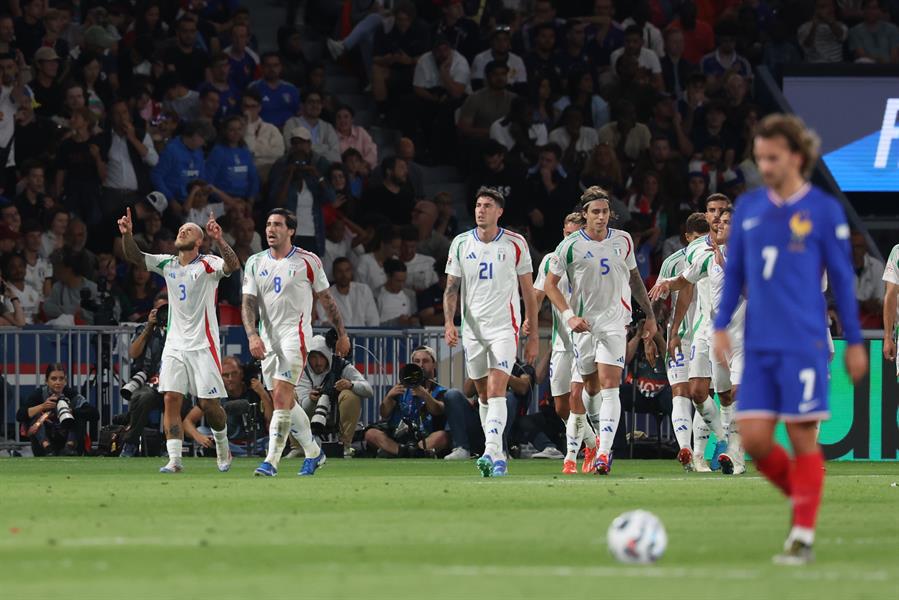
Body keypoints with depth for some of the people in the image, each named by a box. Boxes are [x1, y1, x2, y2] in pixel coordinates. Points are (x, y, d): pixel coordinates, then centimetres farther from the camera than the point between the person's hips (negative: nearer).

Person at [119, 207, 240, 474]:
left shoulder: (208, 265, -6)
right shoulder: (168, 264, 9)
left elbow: (233, 265, -25)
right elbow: (134, 256, 9)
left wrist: (218, 240, -40)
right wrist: (127, 234, -9)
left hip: (202, 345, -4)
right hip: (175, 345, 4)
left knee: (208, 404, -2)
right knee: (171, 399, -9)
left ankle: (223, 447, 25)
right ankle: (175, 459, -9)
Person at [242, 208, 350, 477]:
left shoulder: (307, 261, -1)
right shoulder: (255, 263, 8)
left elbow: (326, 299, 8)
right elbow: (248, 303, 2)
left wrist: (342, 334, 12)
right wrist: (252, 335, -14)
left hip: (295, 335, -5)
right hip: (267, 339, 5)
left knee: (281, 397, -18)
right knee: (286, 402, 9)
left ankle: (271, 461, -20)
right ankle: (313, 452, 27)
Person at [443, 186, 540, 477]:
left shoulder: (515, 244, -1)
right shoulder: (461, 243, 5)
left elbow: (529, 292, 4)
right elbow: (452, 287, 7)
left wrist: (533, 336, 2)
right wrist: (449, 322, -10)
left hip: (504, 327, -3)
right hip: (472, 328, 3)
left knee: (496, 391, -17)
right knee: (483, 395, 9)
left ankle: (492, 452, -25)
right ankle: (496, 455, 18)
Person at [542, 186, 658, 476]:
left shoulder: (623, 240, 5)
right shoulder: (571, 245, -5)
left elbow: (634, 278, 19)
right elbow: (550, 284, 0)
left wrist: (649, 315, 19)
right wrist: (569, 316, -11)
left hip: (614, 322, 0)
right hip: (584, 323, 0)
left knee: (609, 385, -14)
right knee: (591, 387, 11)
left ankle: (604, 453, -22)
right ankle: (603, 436, 37)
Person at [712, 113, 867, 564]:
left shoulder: (824, 211, -2)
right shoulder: (748, 207, 9)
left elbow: (842, 279, 3)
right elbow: (734, 271, 16)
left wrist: (854, 341, 4)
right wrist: (721, 326, 7)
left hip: (804, 345, -4)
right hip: (759, 347, 4)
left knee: (802, 435, -4)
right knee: (753, 438, -2)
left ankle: (804, 536, 2)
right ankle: (801, 496, 21)